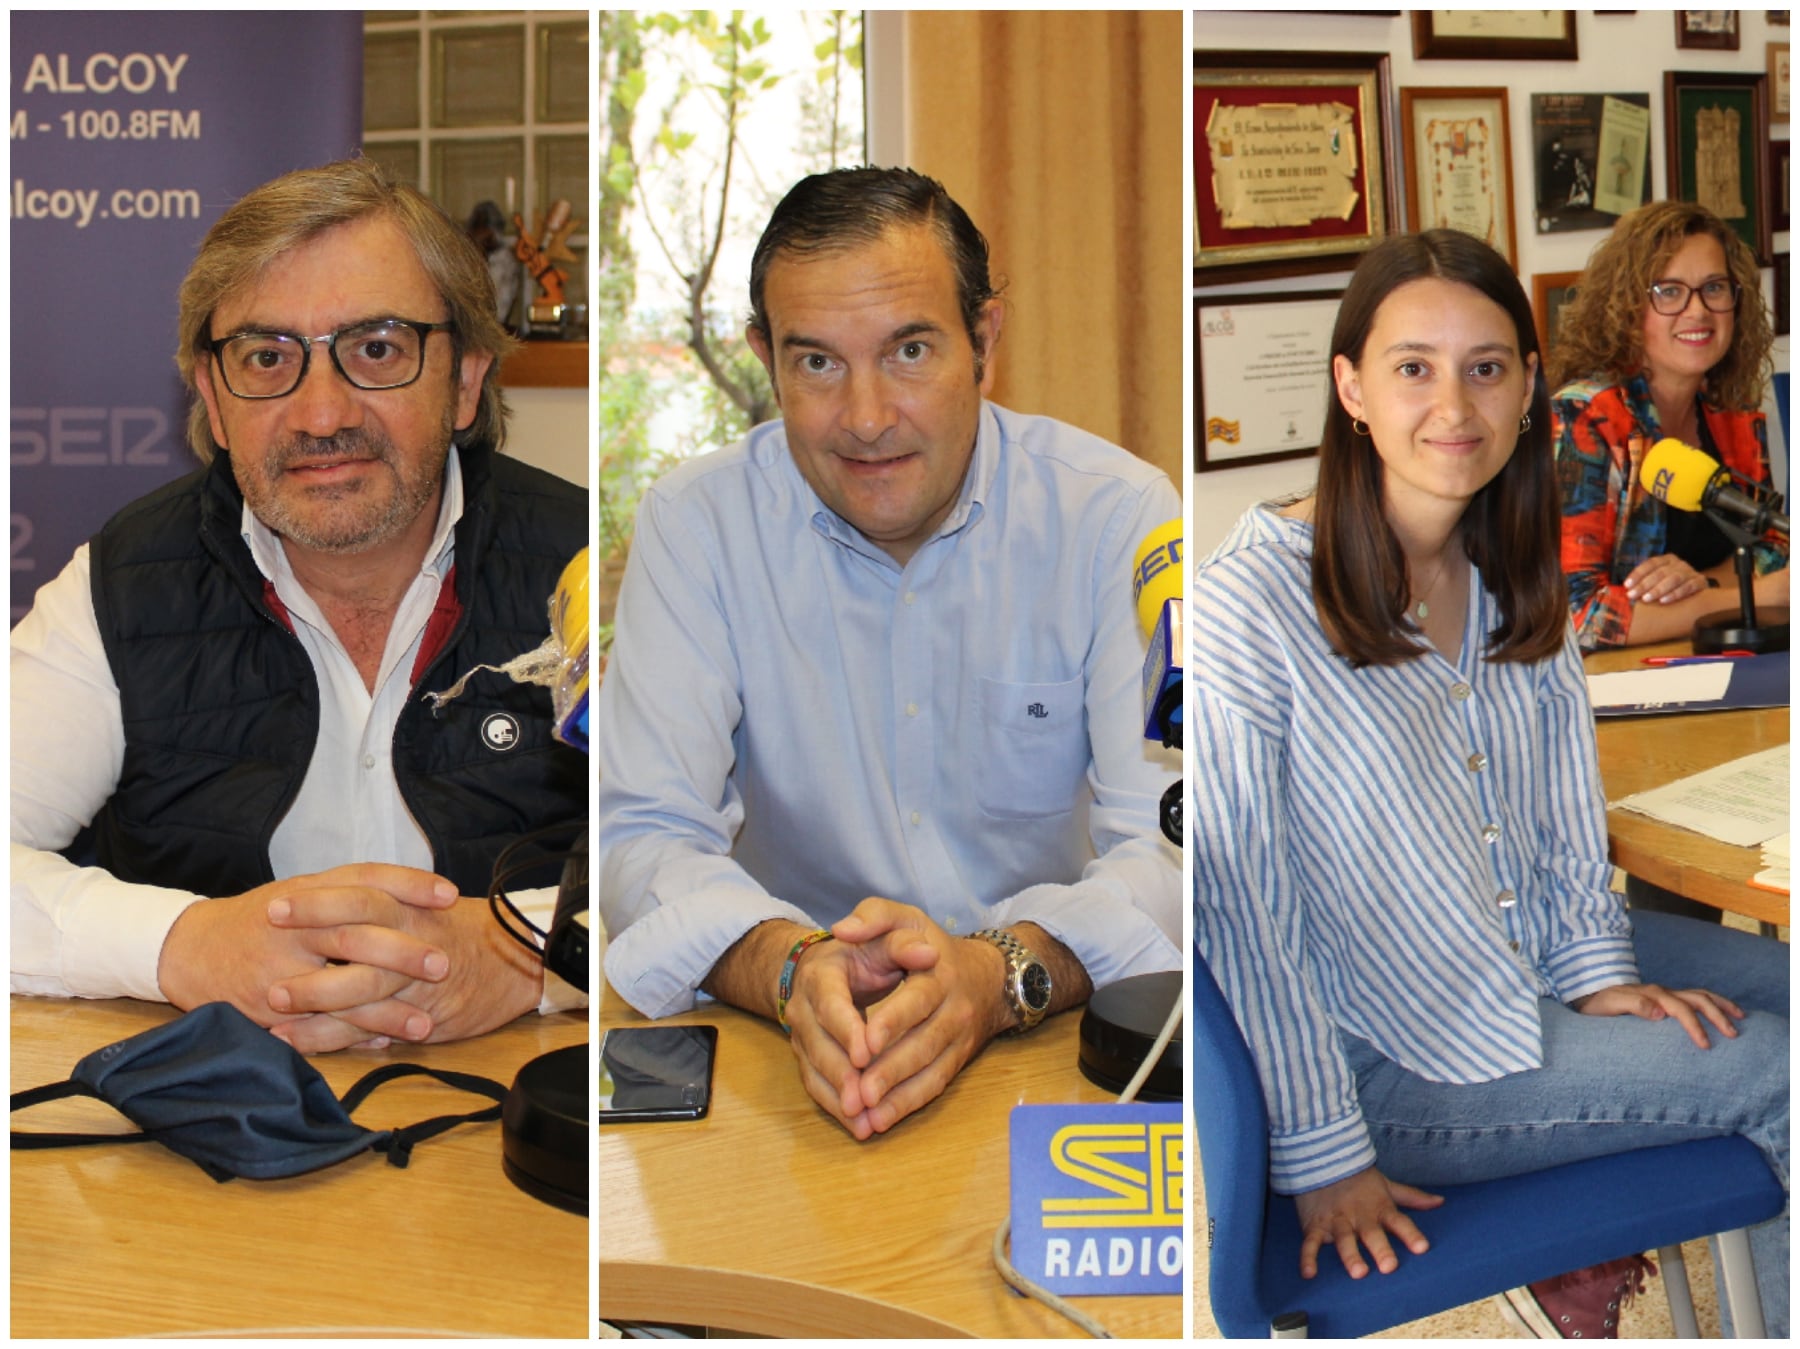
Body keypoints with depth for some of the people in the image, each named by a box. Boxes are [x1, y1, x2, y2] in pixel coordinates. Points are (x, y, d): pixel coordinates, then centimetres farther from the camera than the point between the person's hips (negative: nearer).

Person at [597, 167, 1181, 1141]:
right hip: (786, 1060, 0)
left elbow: (1170, 847, -14)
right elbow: (642, 838, -9)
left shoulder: (1118, 515, -6)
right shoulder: (694, 524, -4)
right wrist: (791, 968, -31)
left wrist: (1002, 973, -34)